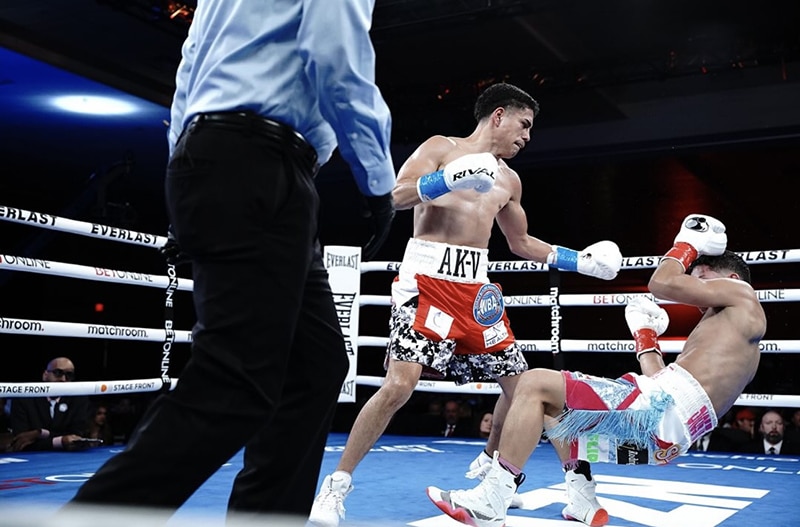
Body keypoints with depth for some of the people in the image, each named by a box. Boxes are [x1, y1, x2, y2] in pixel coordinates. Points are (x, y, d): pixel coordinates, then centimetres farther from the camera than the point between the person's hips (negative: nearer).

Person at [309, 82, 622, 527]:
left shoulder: (508, 179, 20)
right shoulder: (441, 148, 2)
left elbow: (521, 243, 29)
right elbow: (396, 197, -11)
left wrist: (580, 261, 24)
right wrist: (446, 181, -27)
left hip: (476, 286, 7)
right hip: (427, 278, -7)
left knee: (519, 382, 6)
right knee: (399, 385, -19)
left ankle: (489, 465, 32)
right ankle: (337, 485, -6)